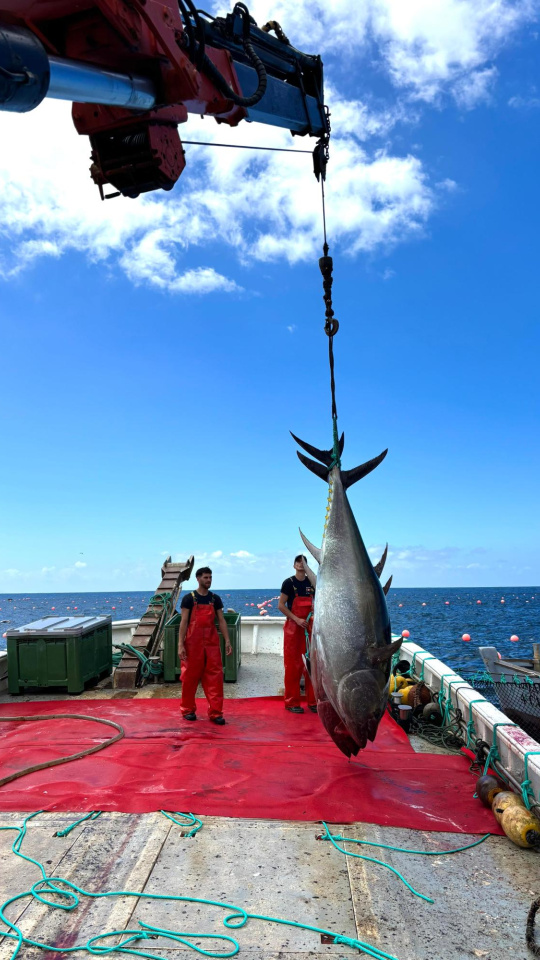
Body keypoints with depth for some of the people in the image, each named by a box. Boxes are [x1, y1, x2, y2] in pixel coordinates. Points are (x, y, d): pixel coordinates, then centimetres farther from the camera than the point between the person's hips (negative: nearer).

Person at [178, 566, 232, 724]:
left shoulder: (215, 599, 8)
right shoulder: (189, 598, -3)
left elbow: (221, 620, 7)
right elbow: (184, 622, -6)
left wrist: (227, 641, -1)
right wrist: (180, 644, -13)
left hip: (212, 642, 3)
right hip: (193, 642, -3)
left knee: (215, 677, -1)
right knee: (190, 676, 6)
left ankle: (215, 712, 5)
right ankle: (188, 710, 23)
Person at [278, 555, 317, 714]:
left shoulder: (312, 583, 8)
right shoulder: (289, 582, -6)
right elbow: (281, 605, -10)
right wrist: (297, 620, -17)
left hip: (309, 627, 5)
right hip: (293, 628, -5)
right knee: (293, 665, -1)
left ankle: (313, 701, 17)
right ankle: (292, 702, 8)